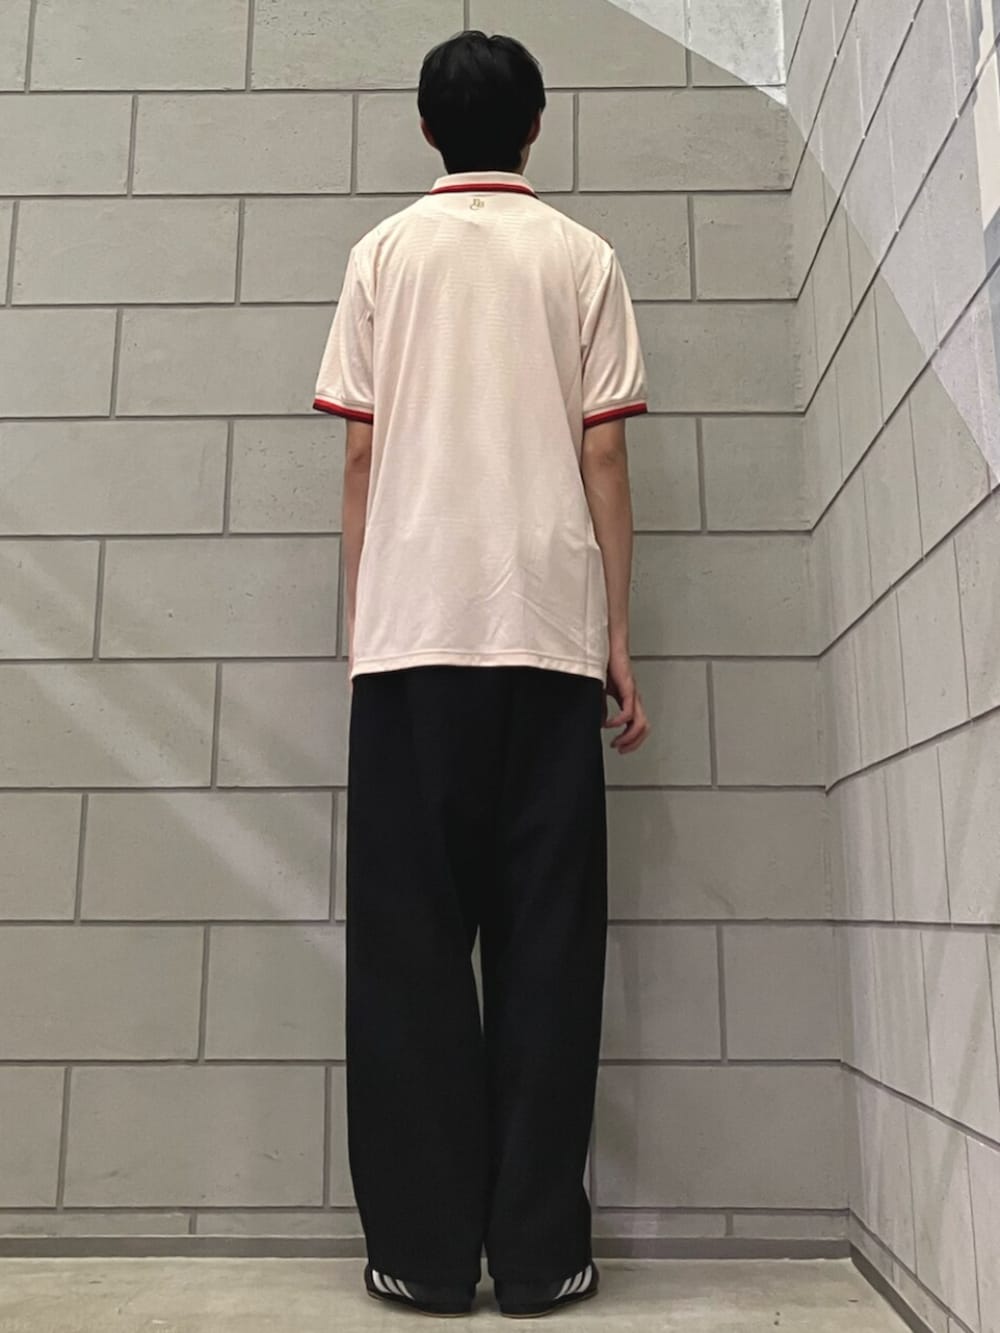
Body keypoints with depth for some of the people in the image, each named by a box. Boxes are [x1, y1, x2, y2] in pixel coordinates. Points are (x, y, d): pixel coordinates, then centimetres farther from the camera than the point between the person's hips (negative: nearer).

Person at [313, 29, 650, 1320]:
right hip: (547, 630, 0)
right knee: (545, 940, 4)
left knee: (411, 940, 4)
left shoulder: (382, 254, 11)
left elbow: (360, 457, 6)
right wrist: (618, 642, 7)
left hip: (411, 630, 0)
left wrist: (356, 628, 12)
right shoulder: (583, 258, 11)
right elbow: (603, 458, 4)